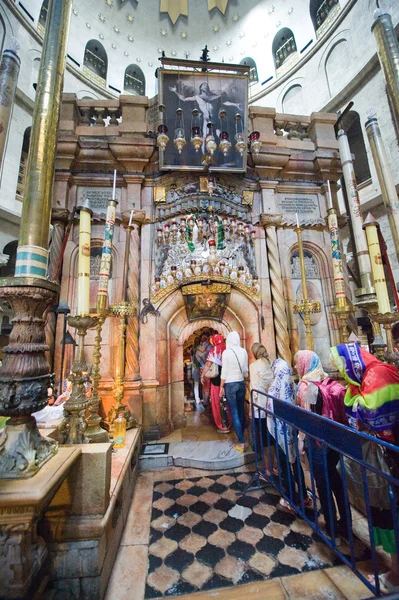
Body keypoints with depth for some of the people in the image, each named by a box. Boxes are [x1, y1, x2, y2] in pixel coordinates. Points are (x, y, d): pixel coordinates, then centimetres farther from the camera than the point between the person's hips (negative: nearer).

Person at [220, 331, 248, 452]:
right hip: (241, 383, 4)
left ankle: (241, 443, 9)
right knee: (241, 411, 17)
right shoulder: (243, 351, -2)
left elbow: (224, 371, -11)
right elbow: (246, 370, 4)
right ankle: (241, 436, 33)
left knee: (234, 413, 3)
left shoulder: (226, 352, -14)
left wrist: (221, 387, -2)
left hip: (230, 385, -4)